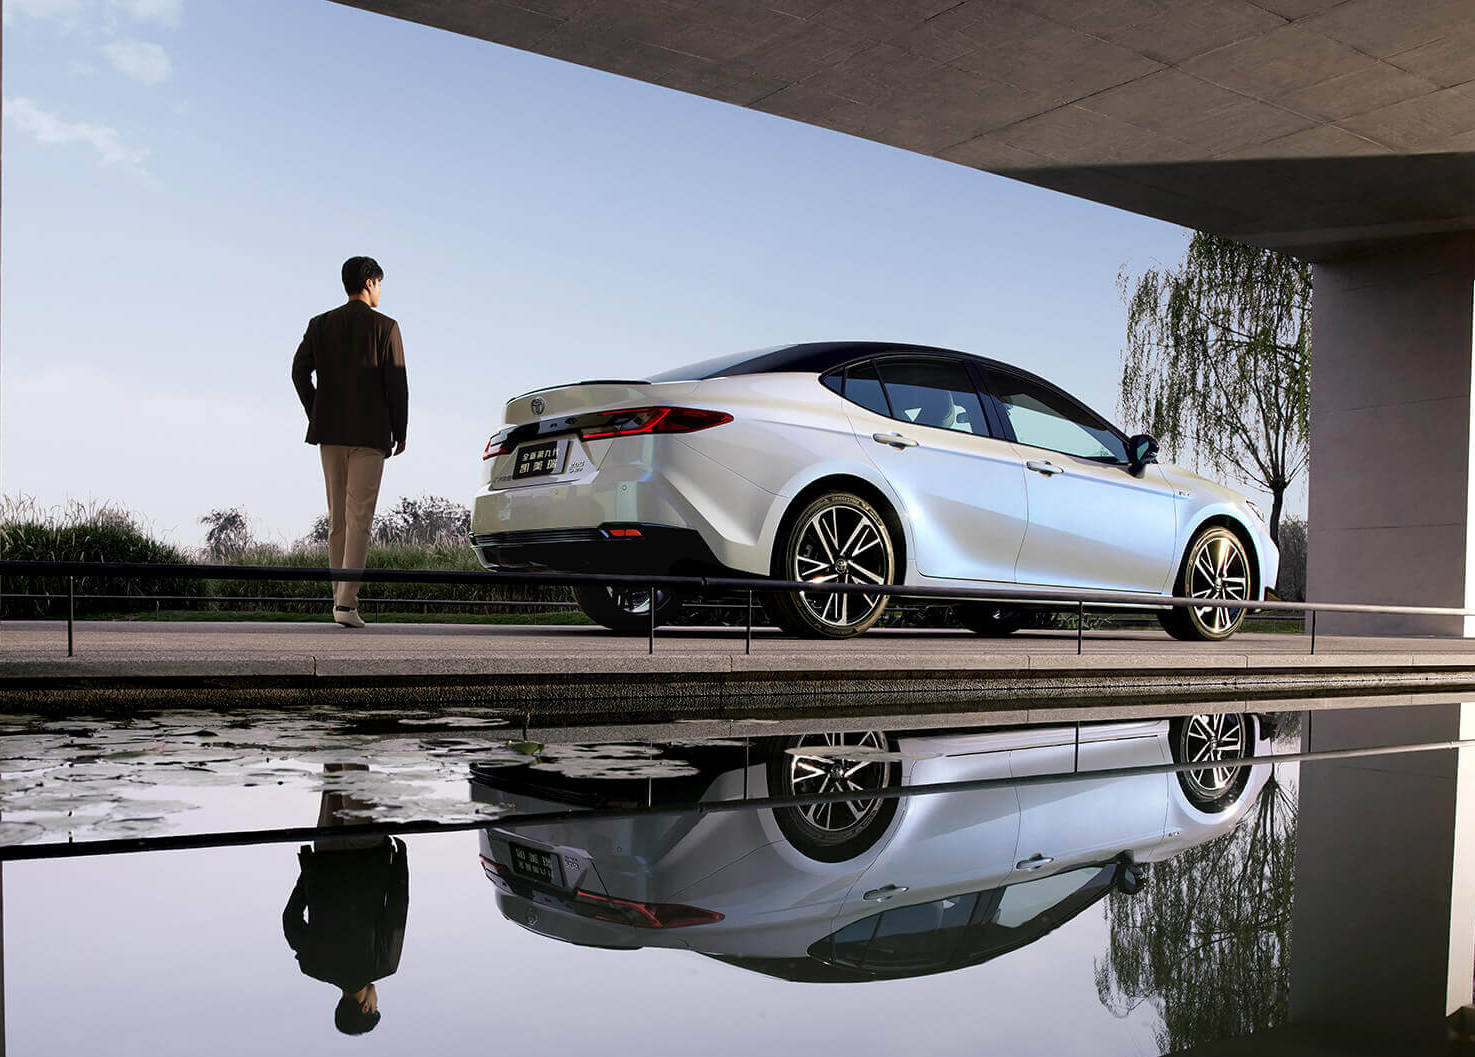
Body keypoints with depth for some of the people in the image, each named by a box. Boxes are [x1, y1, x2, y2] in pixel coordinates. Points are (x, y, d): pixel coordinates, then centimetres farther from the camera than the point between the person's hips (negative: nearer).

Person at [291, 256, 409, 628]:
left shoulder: (320, 324, 8)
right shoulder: (385, 327, -4)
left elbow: (299, 371, 1)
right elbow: (396, 384, -7)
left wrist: (316, 416, 10)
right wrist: (400, 431, 2)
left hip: (330, 431, 4)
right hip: (370, 434, -4)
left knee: (337, 517, 12)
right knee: (359, 517, -6)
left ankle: (340, 599, 15)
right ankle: (347, 602, -15)